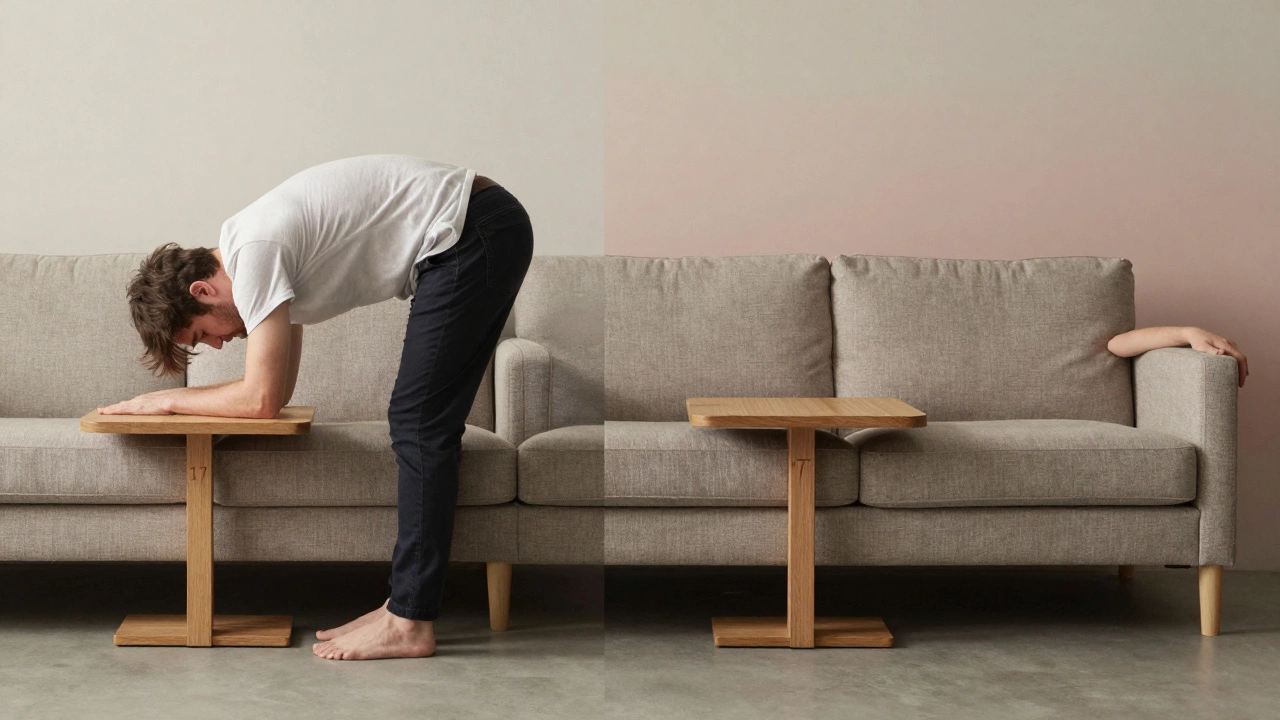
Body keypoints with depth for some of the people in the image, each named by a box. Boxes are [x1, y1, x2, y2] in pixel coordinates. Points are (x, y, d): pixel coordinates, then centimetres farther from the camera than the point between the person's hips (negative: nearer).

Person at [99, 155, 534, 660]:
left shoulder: (254, 254, -15)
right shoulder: (259, 248, 14)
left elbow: (262, 400, -14)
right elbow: (275, 392, 20)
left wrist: (167, 400, -1)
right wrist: (174, 401, 11)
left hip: (473, 234, -10)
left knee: (419, 423, -8)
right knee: (422, 425, 9)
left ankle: (409, 623, -7)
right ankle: (404, 606, 11)